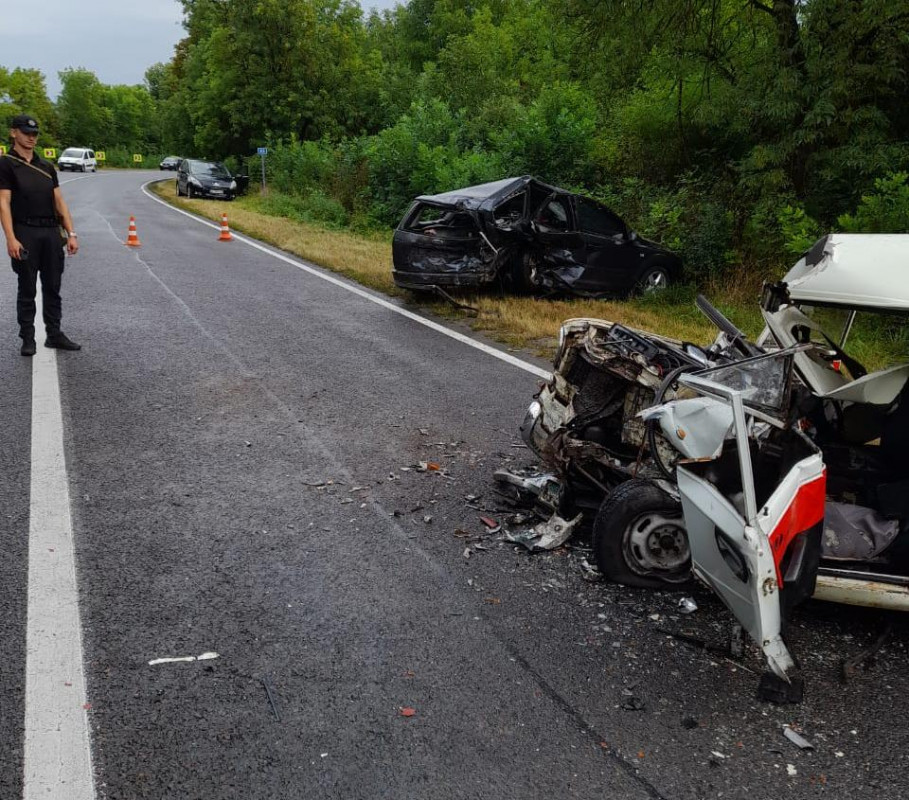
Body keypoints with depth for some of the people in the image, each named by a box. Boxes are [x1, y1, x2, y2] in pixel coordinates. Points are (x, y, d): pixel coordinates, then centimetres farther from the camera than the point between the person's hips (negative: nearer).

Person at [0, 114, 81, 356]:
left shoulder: (46, 166, 16)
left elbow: (59, 201, 14)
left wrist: (71, 233, 5)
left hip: (52, 233, 5)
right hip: (25, 233, -5)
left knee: (53, 288, 9)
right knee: (27, 290, 2)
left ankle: (54, 334, 18)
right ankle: (27, 339, 11)